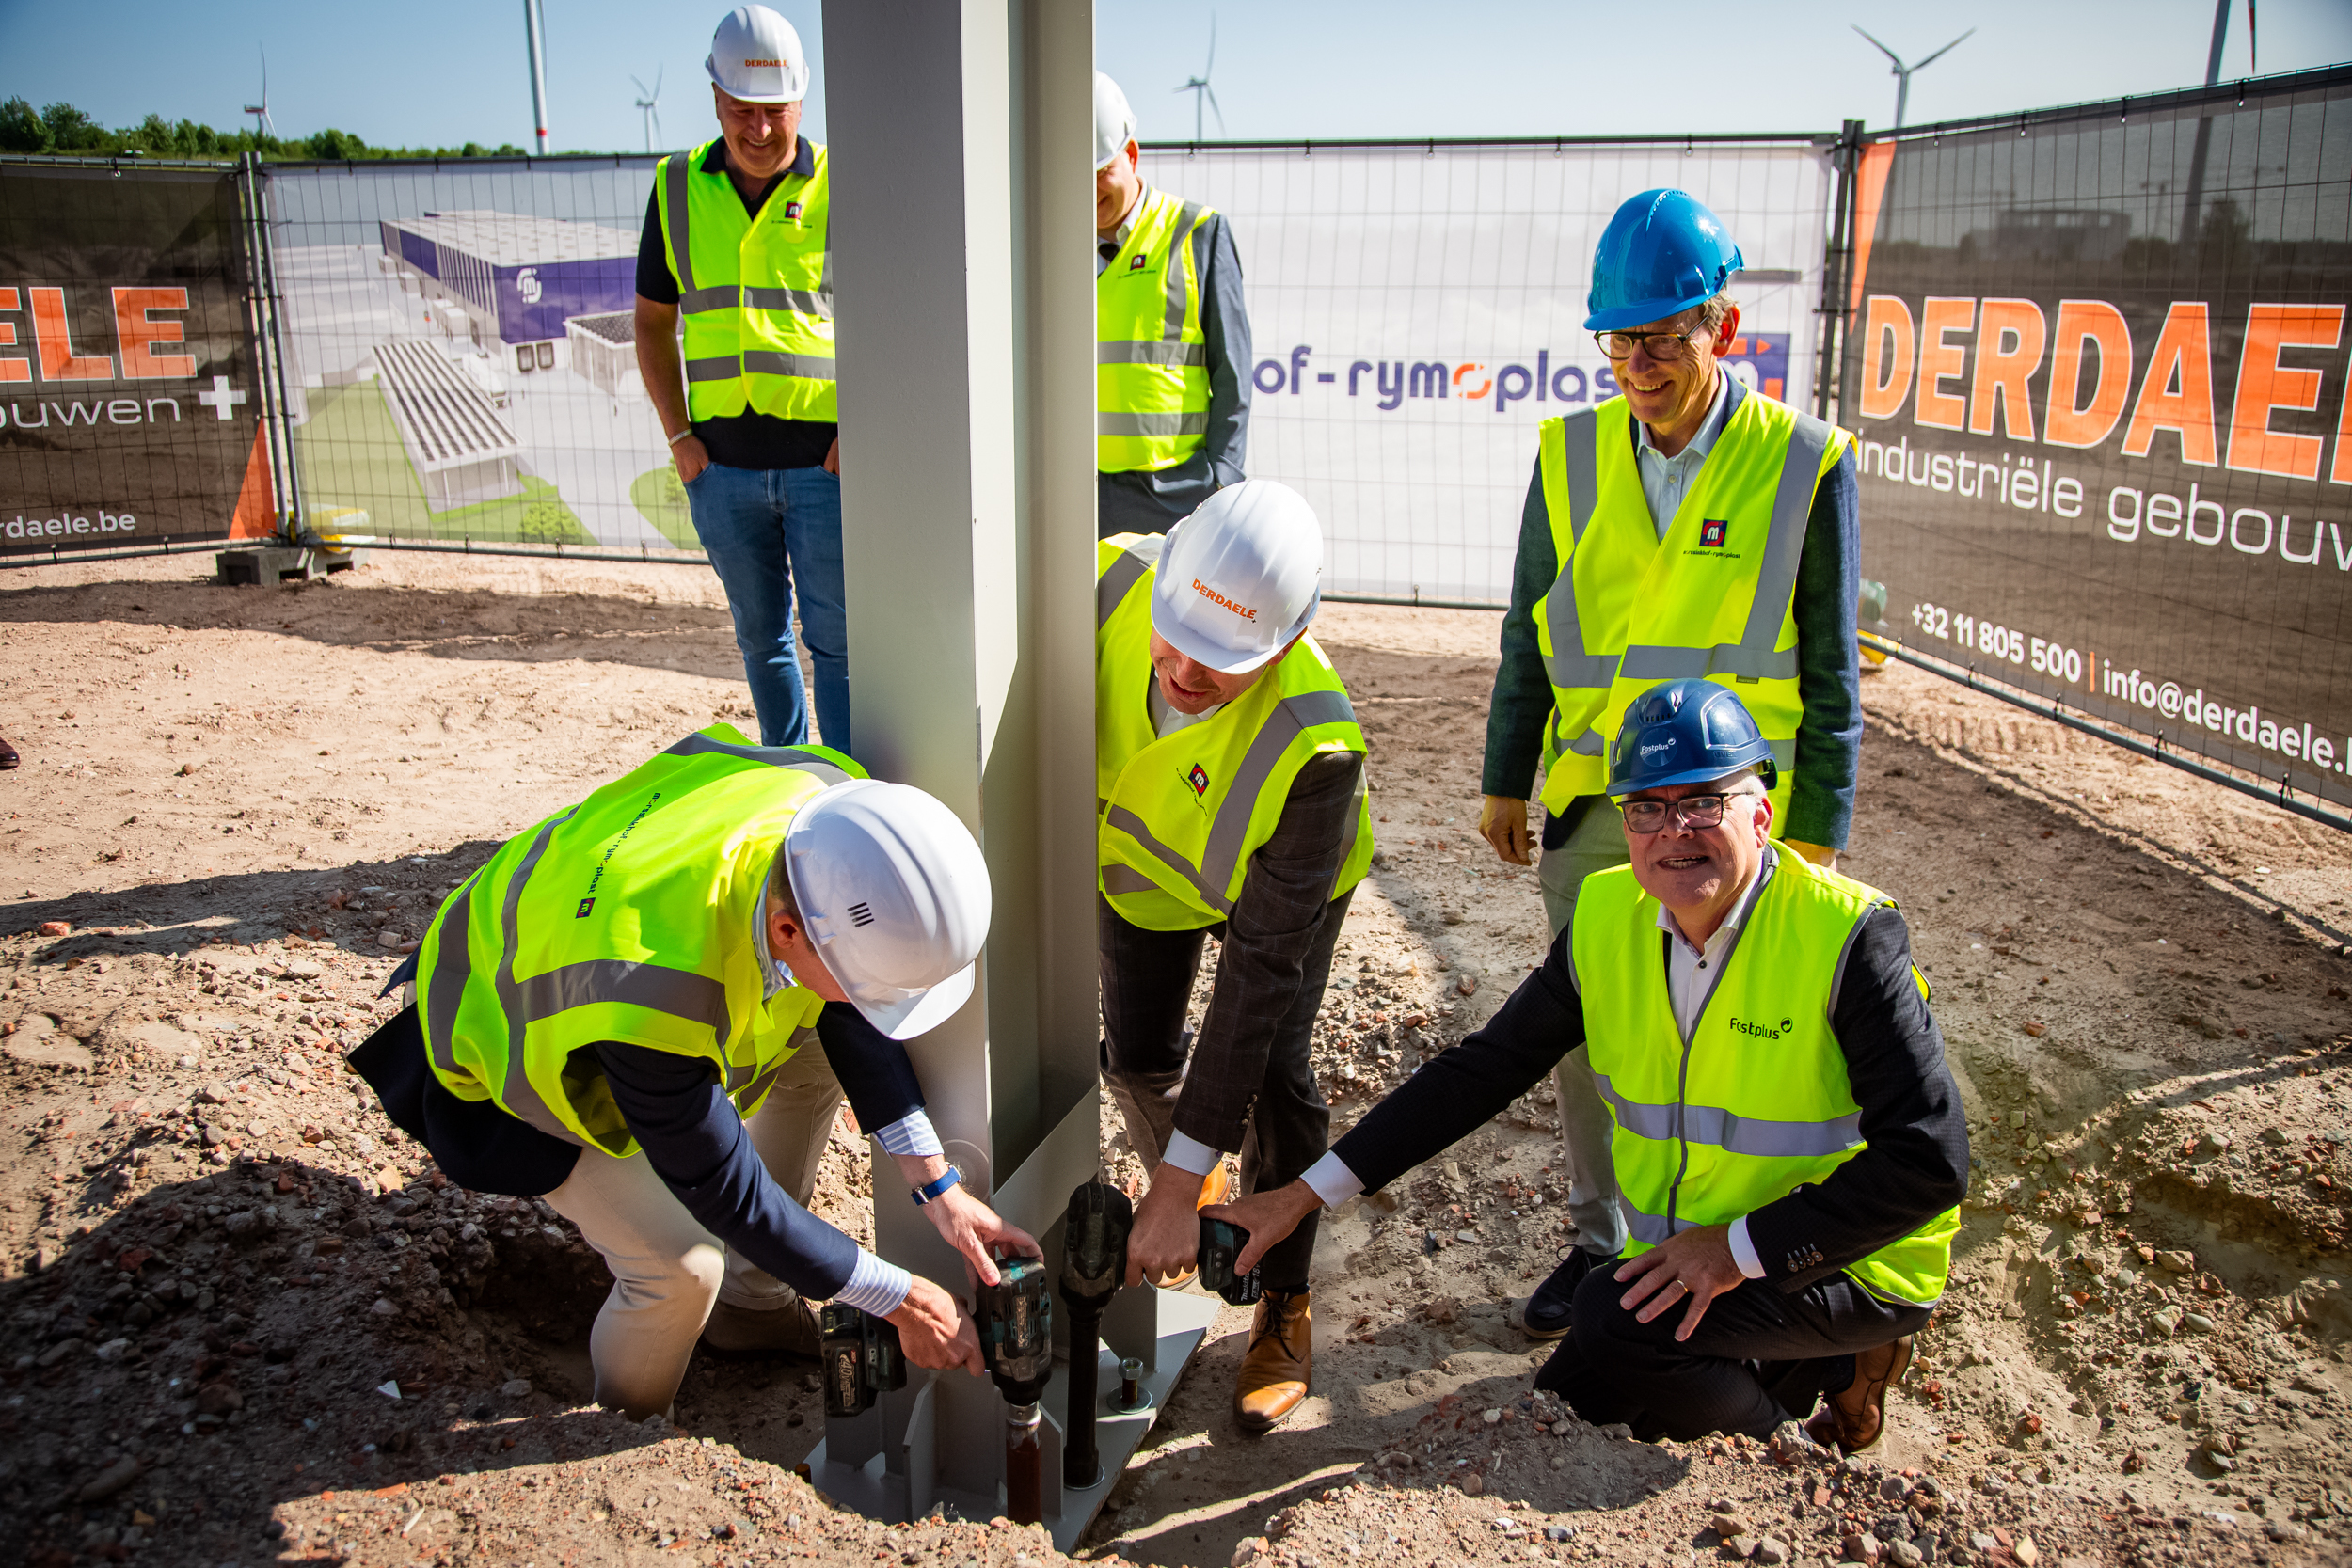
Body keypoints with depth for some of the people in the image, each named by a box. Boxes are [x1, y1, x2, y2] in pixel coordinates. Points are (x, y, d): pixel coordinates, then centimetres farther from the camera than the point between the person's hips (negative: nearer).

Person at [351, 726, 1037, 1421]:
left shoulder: (832, 806, -29)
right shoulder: (651, 1001, -47)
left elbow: (848, 1019, -10)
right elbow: (722, 1188, -29)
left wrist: (937, 1185, -13)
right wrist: (898, 1299, -20)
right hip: (508, 1038, -7)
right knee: (683, 1266, -17)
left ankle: (752, 1304, 22)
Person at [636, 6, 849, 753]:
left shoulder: (839, 184, -1)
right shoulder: (677, 187, 8)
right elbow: (652, 321, 13)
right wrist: (679, 435, 4)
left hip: (825, 458, -3)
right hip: (721, 461, 4)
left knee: (835, 637, -2)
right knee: (761, 635, 14)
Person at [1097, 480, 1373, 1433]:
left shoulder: (1313, 745, -45)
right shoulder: (1109, 581, -37)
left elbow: (1261, 971, -40)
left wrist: (1177, 1189, -38)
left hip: (1277, 879, -3)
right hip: (1139, 856, 4)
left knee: (1270, 1075, -15)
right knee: (1137, 1058, 7)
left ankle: (1284, 1312, 9)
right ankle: (1190, 1188, 41)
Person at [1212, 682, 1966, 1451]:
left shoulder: (1849, 938, -22)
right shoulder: (1608, 921, -6)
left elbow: (1929, 1160, -20)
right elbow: (1482, 1070, -3)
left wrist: (1739, 1250, -25)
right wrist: (1304, 1194, -8)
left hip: (1852, 1265, -6)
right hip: (1688, 1263, 6)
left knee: (1613, 1318, -27)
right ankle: (1819, 1366, 16)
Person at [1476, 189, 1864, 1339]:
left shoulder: (1804, 465, -8)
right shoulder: (1573, 453, 1)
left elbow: (1829, 670, -3)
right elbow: (1531, 631, 8)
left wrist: (1817, 830, -3)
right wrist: (1504, 779, 9)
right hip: (1591, 803, 3)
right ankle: (1600, 1240, 31)